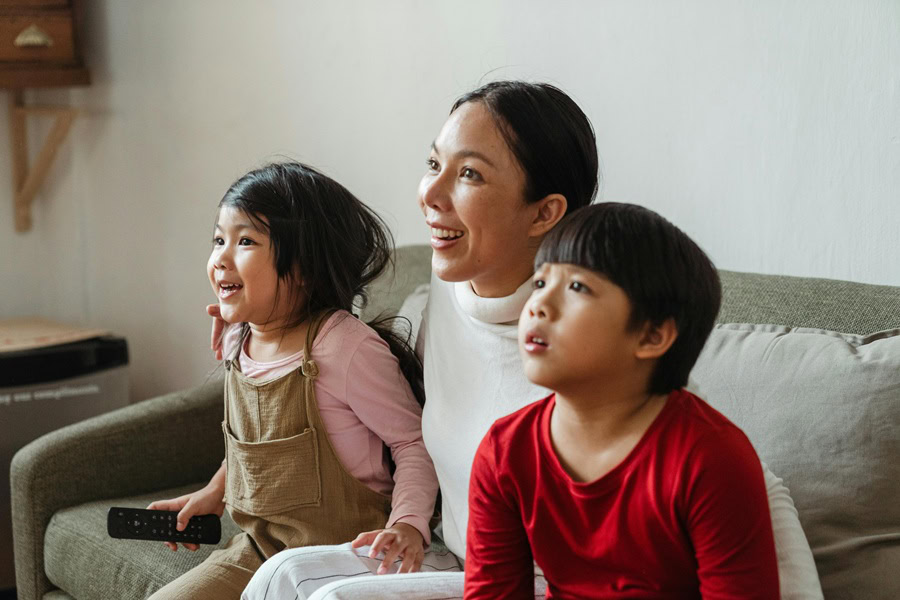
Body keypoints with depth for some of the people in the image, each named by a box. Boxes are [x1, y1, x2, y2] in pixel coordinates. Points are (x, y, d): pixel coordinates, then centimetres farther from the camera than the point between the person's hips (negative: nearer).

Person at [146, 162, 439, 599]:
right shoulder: (238, 342, 4)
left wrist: (407, 525, -27)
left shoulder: (346, 348, -20)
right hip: (256, 550, 8)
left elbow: (414, 442, -14)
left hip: (339, 560, -7)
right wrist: (213, 493, 23)